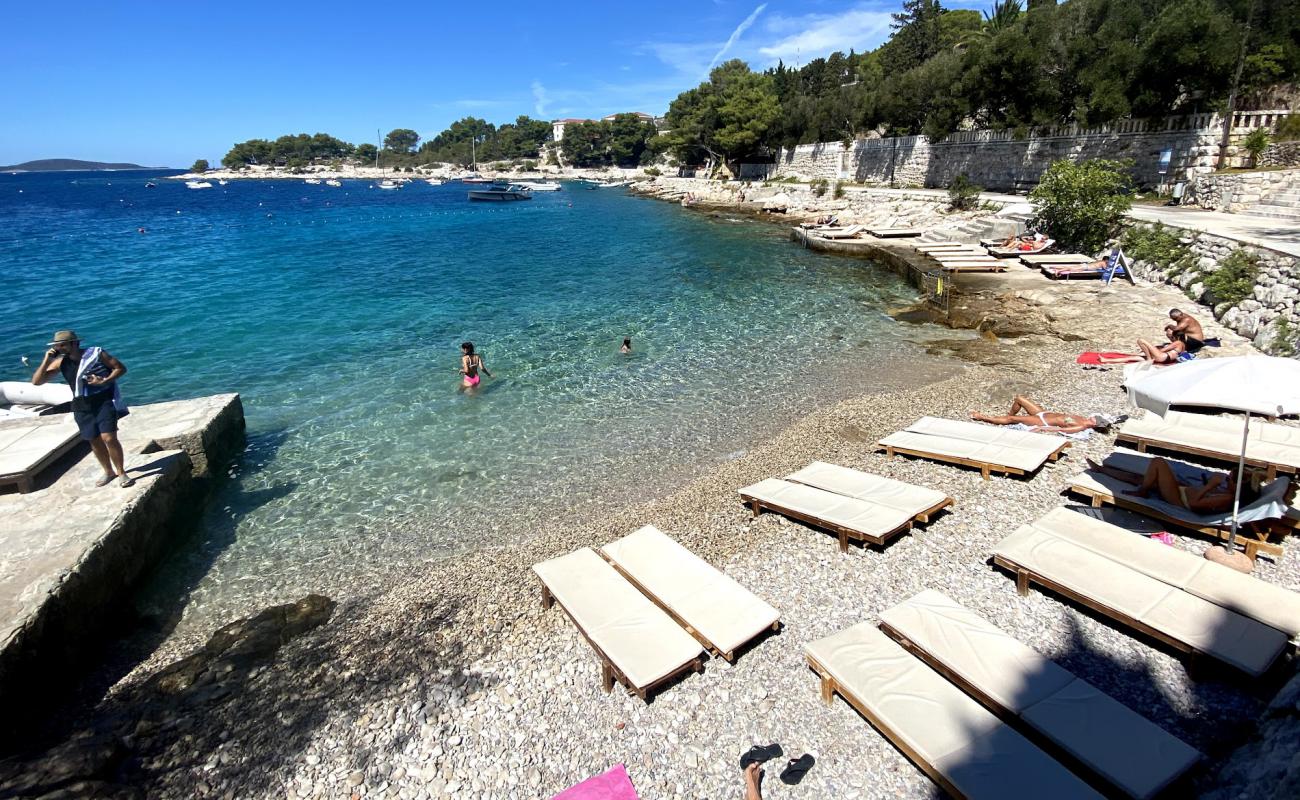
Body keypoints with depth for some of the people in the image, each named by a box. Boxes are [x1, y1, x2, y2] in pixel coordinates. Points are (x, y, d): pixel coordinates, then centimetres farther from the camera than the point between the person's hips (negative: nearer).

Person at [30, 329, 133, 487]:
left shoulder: (96, 353, -9)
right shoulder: (60, 362, 2)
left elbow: (121, 368, -5)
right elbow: (36, 381, 1)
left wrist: (104, 381, -19)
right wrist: (46, 360, -9)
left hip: (105, 401, -5)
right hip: (82, 407, 5)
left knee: (109, 438, -13)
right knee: (94, 441, 12)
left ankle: (121, 473, -1)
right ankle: (109, 472, 28)